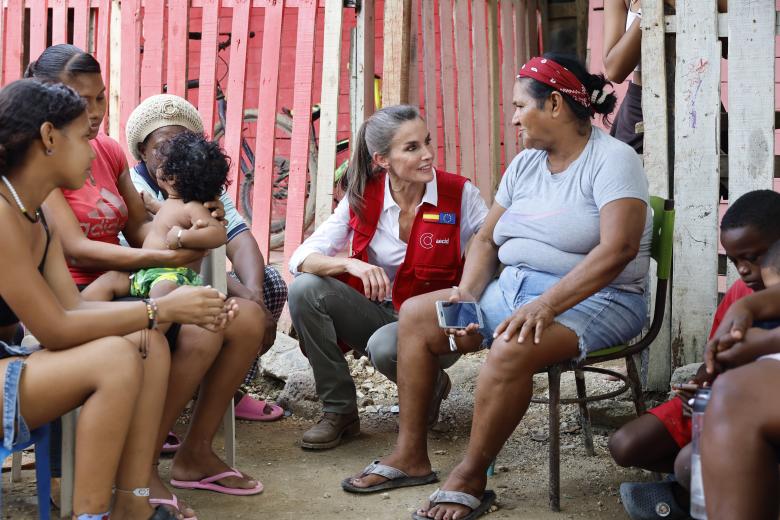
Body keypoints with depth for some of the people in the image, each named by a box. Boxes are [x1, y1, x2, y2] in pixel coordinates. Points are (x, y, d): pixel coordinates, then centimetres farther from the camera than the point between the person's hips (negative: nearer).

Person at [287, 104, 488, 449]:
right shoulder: (361, 198, -6)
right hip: (376, 314, 3)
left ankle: (431, 386, 3)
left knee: (385, 346, -36)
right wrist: (351, 265, -31)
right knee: (305, 289, -21)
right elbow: (301, 259, -11)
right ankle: (339, 411, -7)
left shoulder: (459, 194, -11)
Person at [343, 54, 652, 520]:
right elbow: (487, 239, 12)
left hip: (592, 300, -8)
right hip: (514, 289, 9)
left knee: (512, 347, -37)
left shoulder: (612, 159, -12)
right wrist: (466, 294, -7)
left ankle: (470, 480, -20)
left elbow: (617, 249, -25)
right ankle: (411, 456, 5)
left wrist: (546, 305, -33)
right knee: (415, 315, 3)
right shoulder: (525, 164, 12)